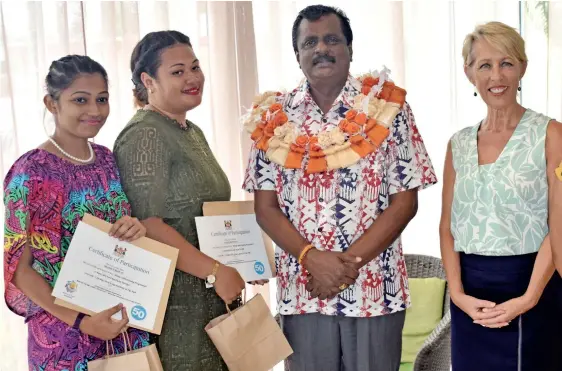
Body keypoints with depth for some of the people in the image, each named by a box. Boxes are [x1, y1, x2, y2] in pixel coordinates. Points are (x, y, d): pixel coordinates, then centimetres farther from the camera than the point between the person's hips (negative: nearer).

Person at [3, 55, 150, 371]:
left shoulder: (108, 159, 2)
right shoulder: (31, 172, -15)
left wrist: (136, 229, -11)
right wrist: (79, 321, -20)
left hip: (126, 320, 6)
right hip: (64, 332, -5)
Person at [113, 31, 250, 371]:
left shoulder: (193, 132, 14)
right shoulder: (144, 135, -14)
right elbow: (148, 225, -21)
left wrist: (228, 272, 10)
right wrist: (215, 271, -20)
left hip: (212, 295, 8)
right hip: (173, 301, -8)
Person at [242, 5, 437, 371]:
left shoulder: (388, 107, 0)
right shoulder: (274, 118, 4)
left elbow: (405, 201, -4)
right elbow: (266, 208, 3)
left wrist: (350, 262, -12)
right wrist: (311, 256, -13)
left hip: (376, 289, -1)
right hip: (301, 291, 2)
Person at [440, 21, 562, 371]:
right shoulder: (459, 144, 8)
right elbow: (448, 226, 6)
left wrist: (529, 297, -18)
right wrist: (457, 292, -7)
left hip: (526, 282, -3)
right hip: (472, 293, 4)